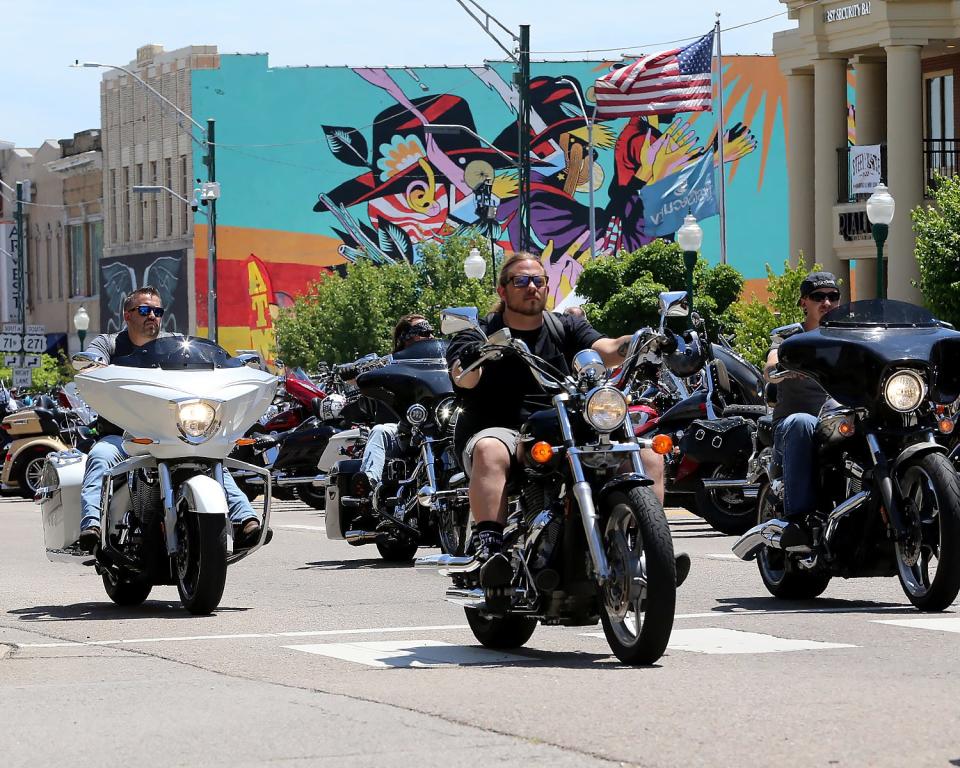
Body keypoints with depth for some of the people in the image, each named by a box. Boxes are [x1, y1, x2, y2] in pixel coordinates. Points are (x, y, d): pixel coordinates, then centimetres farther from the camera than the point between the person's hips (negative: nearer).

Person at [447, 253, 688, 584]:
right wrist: (472, 358, -38)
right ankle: (488, 550, -49)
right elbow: (463, 378, -14)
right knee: (490, 452, -40)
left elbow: (606, 350, 0)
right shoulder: (479, 334, 7)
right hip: (501, 430, -4)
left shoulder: (567, 327, 18)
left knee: (649, 457, -12)